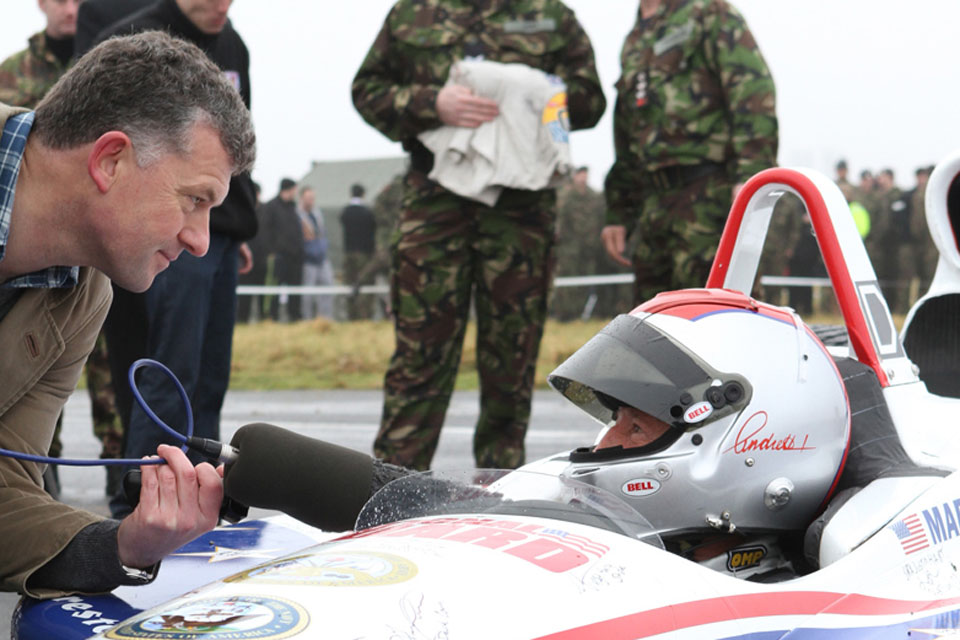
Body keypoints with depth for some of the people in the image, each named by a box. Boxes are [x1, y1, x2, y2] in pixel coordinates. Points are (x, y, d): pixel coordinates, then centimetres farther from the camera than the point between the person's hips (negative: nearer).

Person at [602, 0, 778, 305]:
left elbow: (754, 95, -11)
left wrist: (749, 176, -22)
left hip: (709, 196, -8)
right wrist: (617, 215, 23)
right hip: (655, 203, 8)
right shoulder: (633, 42, 25)